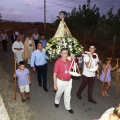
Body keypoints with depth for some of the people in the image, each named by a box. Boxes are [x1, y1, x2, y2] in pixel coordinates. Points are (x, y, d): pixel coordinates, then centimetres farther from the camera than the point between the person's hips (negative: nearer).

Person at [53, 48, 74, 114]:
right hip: (61, 81, -3)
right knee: (58, 93, 22)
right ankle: (57, 102, 52)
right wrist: (55, 84, -16)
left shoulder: (69, 61, -7)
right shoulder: (58, 62, -20)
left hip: (69, 81, 3)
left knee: (68, 95, 15)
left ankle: (68, 107, 34)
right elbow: (55, 74, -17)